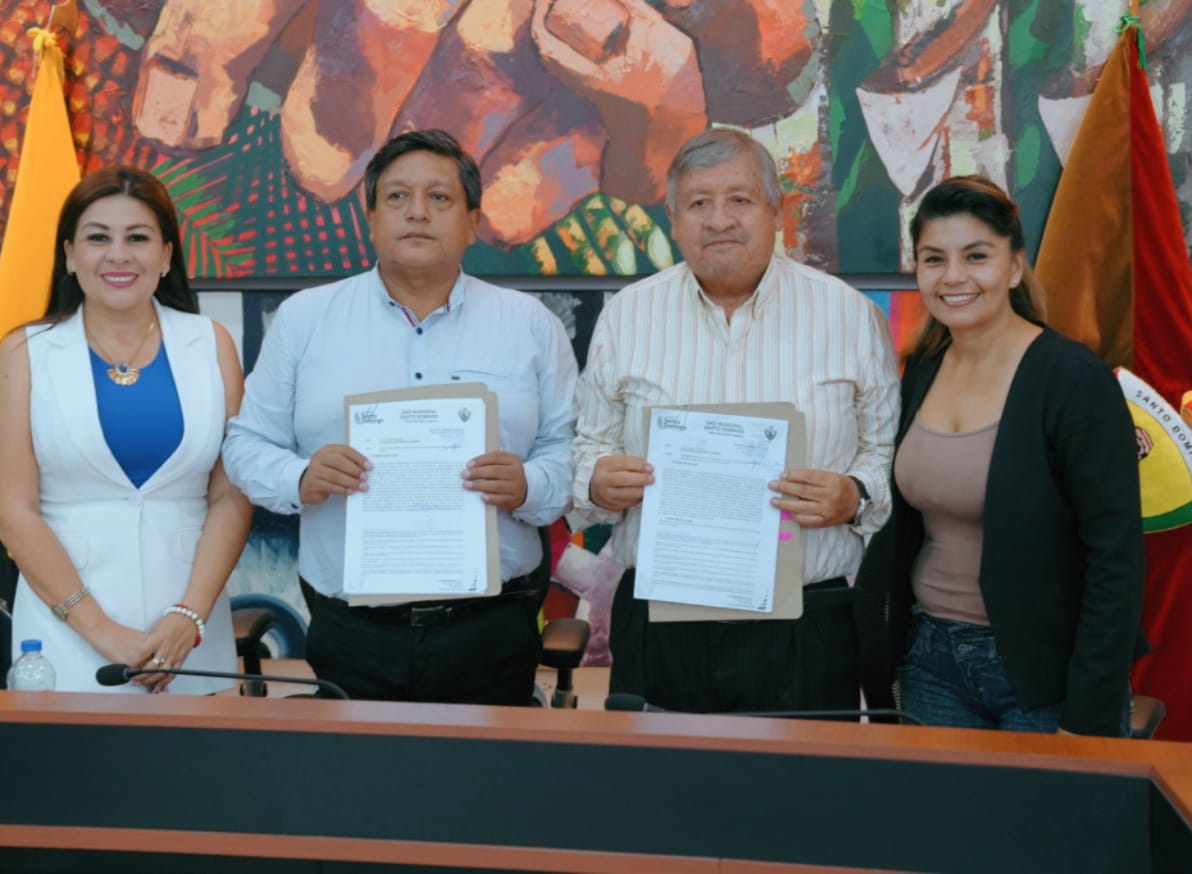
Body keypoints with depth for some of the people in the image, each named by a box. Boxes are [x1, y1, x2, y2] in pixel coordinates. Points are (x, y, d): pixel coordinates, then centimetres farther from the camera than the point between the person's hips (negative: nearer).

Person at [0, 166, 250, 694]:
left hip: (189, 632, 1)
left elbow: (231, 497, 0)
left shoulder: (210, 345, 4)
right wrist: (102, 630, -11)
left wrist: (189, 617, -11)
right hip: (67, 635, -1)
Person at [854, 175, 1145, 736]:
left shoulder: (1074, 380, -14)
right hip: (930, 660, 5)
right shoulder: (922, 371, 4)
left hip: (1039, 671, -5)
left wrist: (1089, 718, -17)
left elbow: (1116, 559, -15)